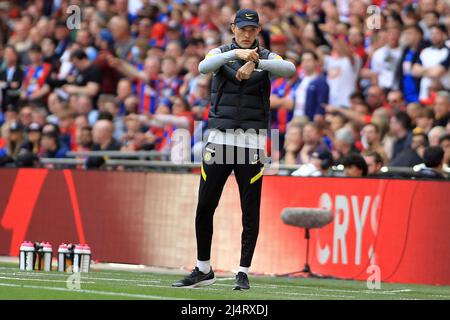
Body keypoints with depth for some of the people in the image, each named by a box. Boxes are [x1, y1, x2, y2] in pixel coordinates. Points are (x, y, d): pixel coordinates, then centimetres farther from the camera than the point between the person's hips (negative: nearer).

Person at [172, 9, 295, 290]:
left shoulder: (267, 58, 6)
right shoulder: (221, 53, 8)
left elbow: (290, 69, -16)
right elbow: (204, 67, -16)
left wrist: (256, 63, -31)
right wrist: (236, 54, -31)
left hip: (252, 142, -1)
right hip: (219, 137, 1)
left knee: (250, 211, -1)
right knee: (204, 207, 3)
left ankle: (244, 272, 6)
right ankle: (204, 270, 15)